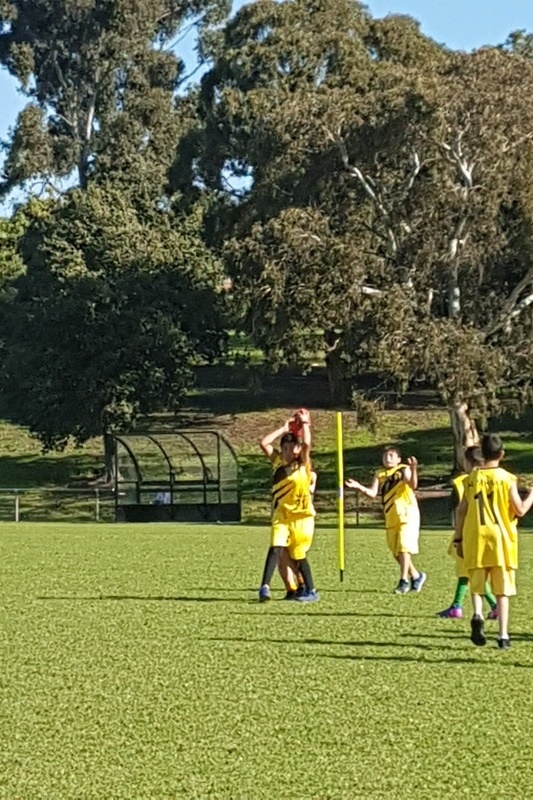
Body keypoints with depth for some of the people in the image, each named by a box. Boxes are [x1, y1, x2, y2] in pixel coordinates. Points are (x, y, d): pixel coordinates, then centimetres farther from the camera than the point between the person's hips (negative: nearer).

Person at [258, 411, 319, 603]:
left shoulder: (303, 464, -1)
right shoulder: (278, 461, 6)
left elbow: (306, 444, -18)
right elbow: (263, 443, -2)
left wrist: (305, 424, -7)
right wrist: (284, 428, 2)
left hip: (301, 517, -2)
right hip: (281, 516, 2)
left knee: (298, 556, 3)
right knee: (275, 549, -16)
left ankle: (311, 591, 16)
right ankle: (265, 587, -23)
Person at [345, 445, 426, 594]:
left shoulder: (404, 470, -6)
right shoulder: (380, 475, 10)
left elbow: (412, 485, -25)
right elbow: (372, 493, 1)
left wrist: (413, 470, -43)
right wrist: (359, 487, -16)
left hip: (407, 515, -7)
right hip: (391, 518, 7)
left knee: (404, 547, -14)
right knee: (396, 552, 11)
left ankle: (404, 581, -9)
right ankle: (416, 576, 27)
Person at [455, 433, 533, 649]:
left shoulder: (471, 478, 4)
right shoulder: (506, 478, -4)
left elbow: (461, 511, 5)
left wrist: (458, 539, 13)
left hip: (475, 541, 2)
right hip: (501, 541, -1)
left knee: (477, 586, 11)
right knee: (502, 591, 5)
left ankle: (477, 615, -18)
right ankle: (503, 636, 2)